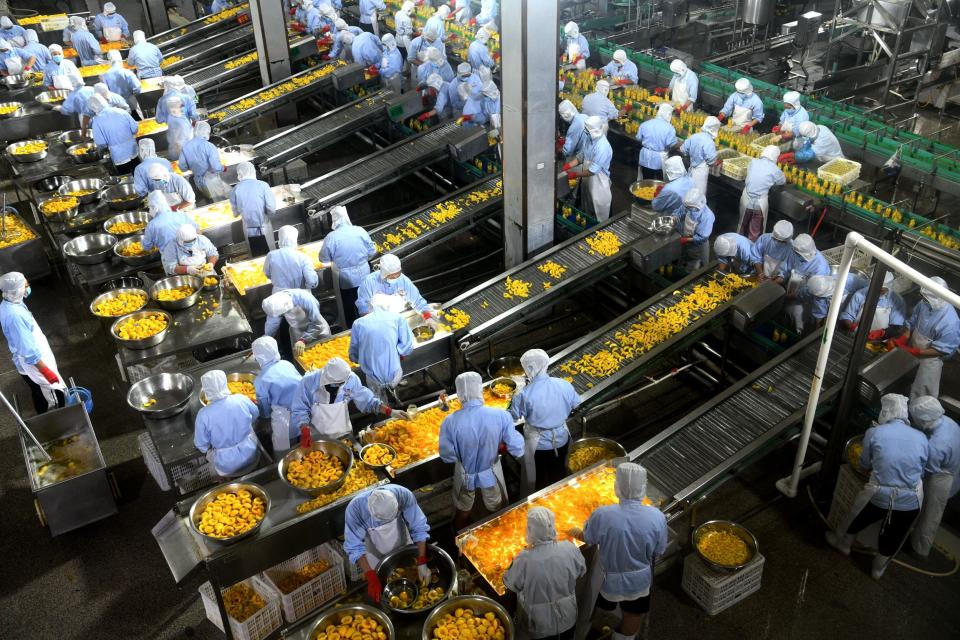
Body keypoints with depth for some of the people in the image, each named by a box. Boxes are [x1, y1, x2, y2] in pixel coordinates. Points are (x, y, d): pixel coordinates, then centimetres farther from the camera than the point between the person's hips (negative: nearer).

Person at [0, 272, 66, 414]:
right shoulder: (14, 315, -33)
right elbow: (28, 351, -30)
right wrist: (47, 372, -24)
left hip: (34, 360, 10)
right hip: (34, 364, -10)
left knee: (40, 395, 25)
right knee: (57, 398, 4)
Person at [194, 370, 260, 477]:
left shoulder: (204, 414, -24)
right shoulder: (241, 399, -17)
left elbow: (202, 446, -11)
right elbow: (256, 415, 5)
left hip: (227, 467, -2)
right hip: (251, 457, 2)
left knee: (209, 450, 27)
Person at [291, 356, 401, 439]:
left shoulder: (350, 379, -19)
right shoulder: (309, 382, -24)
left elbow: (366, 400, -8)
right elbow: (299, 410, -14)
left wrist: (390, 412, -18)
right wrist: (305, 430, -31)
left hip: (343, 435, 2)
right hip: (316, 439, -2)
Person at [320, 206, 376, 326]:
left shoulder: (331, 237, -19)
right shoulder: (360, 231, -12)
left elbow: (324, 259, -7)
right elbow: (372, 252, -2)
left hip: (346, 280, -3)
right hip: (364, 277, 3)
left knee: (350, 310, 15)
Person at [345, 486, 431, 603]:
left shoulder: (403, 495, -36)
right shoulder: (355, 509, -38)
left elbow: (419, 527, -25)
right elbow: (355, 548, -29)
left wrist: (422, 563, -30)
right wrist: (371, 578, -35)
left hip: (402, 543, 2)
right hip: (374, 552, -1)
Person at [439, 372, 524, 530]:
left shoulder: (450, 422, -27)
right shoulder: (501, 416, -27)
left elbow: (447, 456, -16)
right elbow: (517, 450, -19)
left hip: (465, 475, 0)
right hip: (491, 474, 0)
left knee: (463, 513, 29)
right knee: (496, 511, 29)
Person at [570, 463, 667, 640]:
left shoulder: (602, 515, -29)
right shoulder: (656, 517, -25)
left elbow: (588, 539, -9)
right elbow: (658, 552, -10)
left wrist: (576, 533, 14)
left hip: (609, 580, 0)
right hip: (640, 582, 0)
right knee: (634, 615, 27)